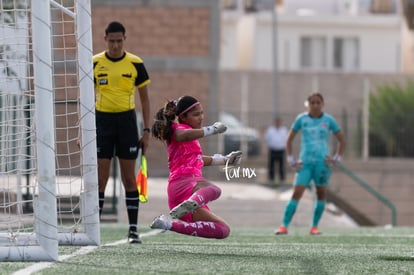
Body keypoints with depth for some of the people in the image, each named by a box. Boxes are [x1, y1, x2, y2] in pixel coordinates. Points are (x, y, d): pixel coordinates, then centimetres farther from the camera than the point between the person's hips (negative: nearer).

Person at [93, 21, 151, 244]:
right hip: (102, 119, 0)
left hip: (127, 120, 0)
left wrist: (146, 130, 1)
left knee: (129, 178, 0)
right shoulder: (95, 63, 1)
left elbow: (144, 98, 7)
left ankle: (133, 229, 4)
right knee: (100, 178, -2)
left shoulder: (135, 64, 0)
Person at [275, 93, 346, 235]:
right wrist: (291, 159, 6)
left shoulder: (329, 120, 3)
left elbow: (342, 140, 13)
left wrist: (336, 159, 4)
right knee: (296, 194, -10)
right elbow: (289, 139, 13)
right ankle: (284, 226, -13)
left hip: (322, 162, 1)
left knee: (321, 194, 2)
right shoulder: (301, 119, 4)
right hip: (305, 162, -1)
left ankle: (314, 226, 12)